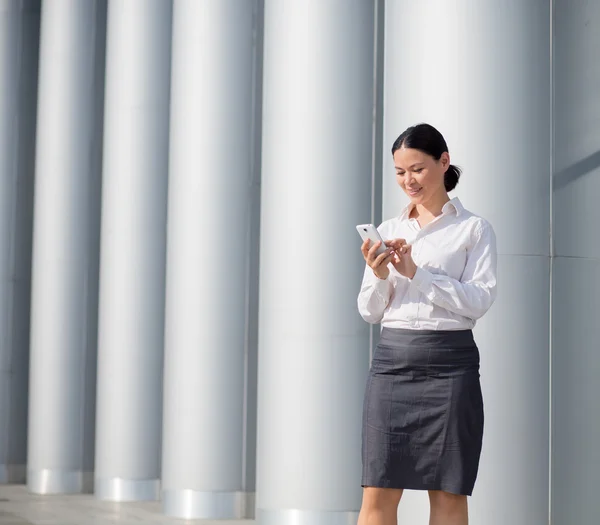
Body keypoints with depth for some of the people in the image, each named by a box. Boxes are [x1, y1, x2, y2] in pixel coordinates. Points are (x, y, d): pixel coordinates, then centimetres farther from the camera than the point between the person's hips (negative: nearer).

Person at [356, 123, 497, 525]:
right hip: (392, 359, 3)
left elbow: (480, 300, -8)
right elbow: (369, 312, 14)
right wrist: (379, 276, -7)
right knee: (378, 492, -1)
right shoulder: (389, 231, 15)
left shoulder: (474, 229, 4)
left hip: (448, 360, -3)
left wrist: (415, 272, -14)